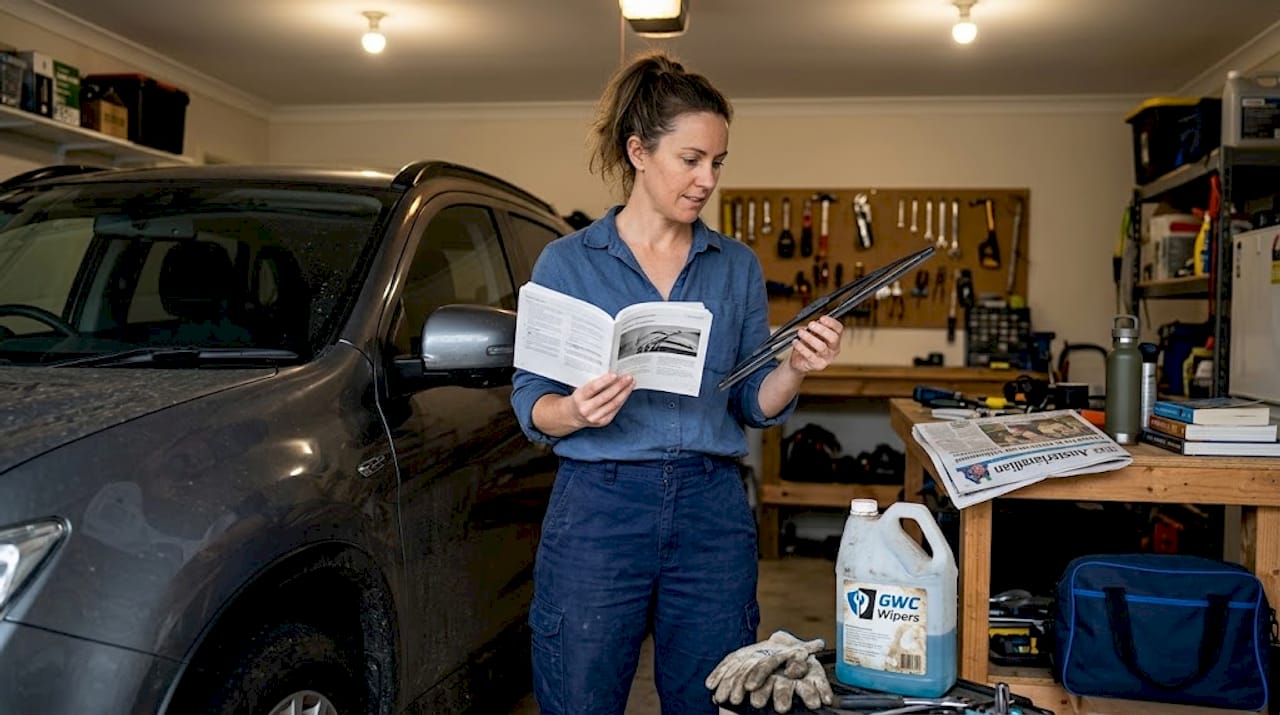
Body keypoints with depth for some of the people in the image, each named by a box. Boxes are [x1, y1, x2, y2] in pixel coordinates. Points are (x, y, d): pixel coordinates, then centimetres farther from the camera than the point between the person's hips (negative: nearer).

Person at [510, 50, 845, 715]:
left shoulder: (738, 266, 8)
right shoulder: (565, 263, 0)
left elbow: (754, 405, 9)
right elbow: (529, 404, 0)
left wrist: (794, 368, -11)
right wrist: (577, 411, -21)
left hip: (712, 514, 3)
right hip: (598, 509, -2)